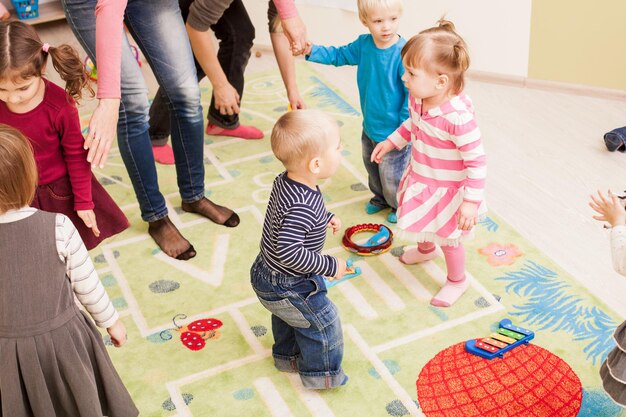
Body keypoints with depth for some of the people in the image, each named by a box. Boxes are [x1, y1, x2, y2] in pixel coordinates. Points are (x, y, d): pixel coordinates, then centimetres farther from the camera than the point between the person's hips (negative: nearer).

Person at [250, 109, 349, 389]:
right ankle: (320, 374, 32)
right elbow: (290, 253, -41)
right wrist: (330, 266, -30)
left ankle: (287, 356, 55)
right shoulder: (303, 207, -39)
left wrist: (325, 218, 11)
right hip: (286, 287, -9)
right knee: (323, 322, 12)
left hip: (267, 273, 9)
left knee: (289, 315, 32)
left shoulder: (285, 181, -10)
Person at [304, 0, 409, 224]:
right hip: (370, 127, 7)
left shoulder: (403, 53, -29)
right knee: (371, 166, 28)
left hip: (392, 133, -7)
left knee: (391, 176, 11)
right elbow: (339, 55, 9)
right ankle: (380, 197, 55)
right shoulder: (364, 44, -8)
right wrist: (312, 51, -4)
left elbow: (412, 93, -25)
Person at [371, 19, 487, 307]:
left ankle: (457, 281, 44)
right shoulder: (417, 98, -16)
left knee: (448, 238, 16)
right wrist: (391, 142, 10)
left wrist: (470, 202, -28)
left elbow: (476, 161, -31)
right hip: (420, 180, 7)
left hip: (447, 190, -7)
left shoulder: (458, 118, -39)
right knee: (423, 222, 34)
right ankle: (425, 250, 67)